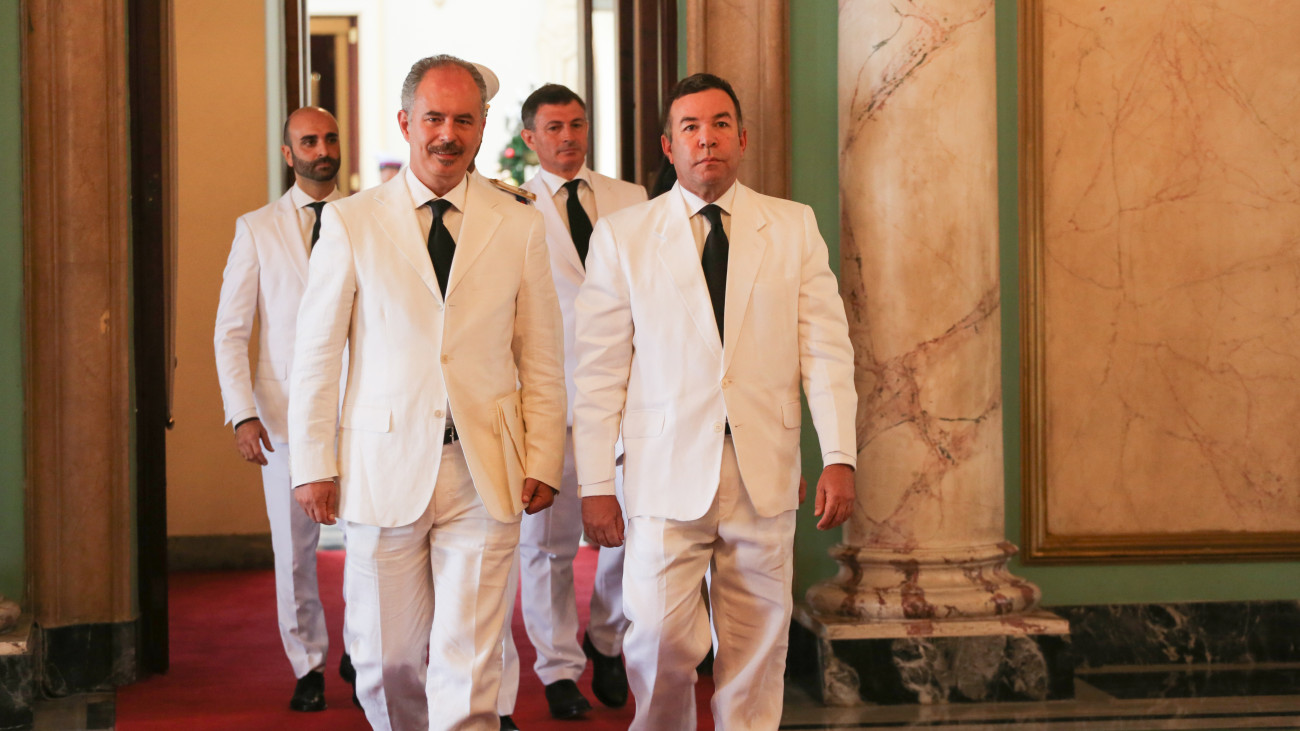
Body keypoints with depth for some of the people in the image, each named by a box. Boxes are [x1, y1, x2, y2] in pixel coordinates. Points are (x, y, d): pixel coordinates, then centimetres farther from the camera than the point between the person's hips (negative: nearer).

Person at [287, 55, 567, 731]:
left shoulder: (519, 229, 6)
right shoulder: (350, 223, 3)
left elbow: (542, 360, 8)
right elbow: (315, 355, 4)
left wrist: (543, 463, 1)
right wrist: (312, 465, -1)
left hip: (484, 473, 0)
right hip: (383, 470, 0)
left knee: (469, 660, -4)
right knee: (386, 656, 8)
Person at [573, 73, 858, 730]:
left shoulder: (794, 227, 8)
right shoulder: (621, 236, 4)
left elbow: (825, 347, 5)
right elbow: (599, 369, 2)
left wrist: (839, 457, -6)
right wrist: (595, 485, -2)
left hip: (764, 478, 2)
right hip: (666, 475, -1)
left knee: (756, 650, 4)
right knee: (661, 640, -6)